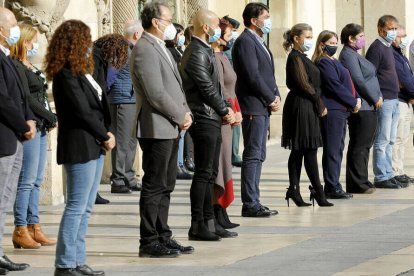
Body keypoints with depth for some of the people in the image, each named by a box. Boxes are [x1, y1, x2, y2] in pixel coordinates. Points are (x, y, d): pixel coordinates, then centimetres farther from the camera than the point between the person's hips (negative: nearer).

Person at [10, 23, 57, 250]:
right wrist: (52, 118, -10)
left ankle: (33, 227, 15)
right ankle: (20, 231, -4)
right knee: (27, 180, -7)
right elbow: (27, 100, -16)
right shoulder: (16, 67, -11)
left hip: (40, 128, 10)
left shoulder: (30, 67, 17)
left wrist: (50, 120, 2)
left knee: (36, 180, 11)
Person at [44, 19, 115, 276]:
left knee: (85, 208, 11)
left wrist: (107, 134, 0)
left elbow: (100, 104, 14)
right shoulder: (66, 74, -13)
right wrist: (105, 136, -7)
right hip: (80, 146, -10)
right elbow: (82, 111, -16)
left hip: (95, 145, 10)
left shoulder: (82, 71, 15)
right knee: (77, 207, -8)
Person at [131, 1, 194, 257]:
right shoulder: (145, 50, -15)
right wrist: (180, 116, -12)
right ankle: (149, 242, -1)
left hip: (171, 129, 10)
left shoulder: (161, 48, 17)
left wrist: (186, 114, 5)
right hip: (157, 128, -10)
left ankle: (163, 236, 20)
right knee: (154, 186, -5)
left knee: (166, 186, 14)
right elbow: (156, 94, -21)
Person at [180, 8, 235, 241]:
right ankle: (198, 226, -6)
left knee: (209, 173, 12)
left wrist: (226, 110, 7)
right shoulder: (197, 54, -14)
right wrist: (225, 111, -7)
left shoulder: (206, 51, 18)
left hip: (213, 119, 10)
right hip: (204, 119, -10)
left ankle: (209, 222, 17)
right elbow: (207, 88, -18)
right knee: (204, 173, -8)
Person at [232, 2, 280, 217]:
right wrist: (271, 100, -12)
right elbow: (253, 76, -19)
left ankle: (253, 202, 15)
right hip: (253, 106, -10)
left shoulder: (258, 42, 18)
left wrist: (276, 97, 5)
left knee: (258, 156, 11)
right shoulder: (245, 42, -13)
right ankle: (250, 205, -7)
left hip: (263, 107, 10)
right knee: (253, 156, -8)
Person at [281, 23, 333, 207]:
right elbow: (303, 85, -17)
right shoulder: (296, 58, -12)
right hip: (302, 107, -10)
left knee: (298, 152, 8)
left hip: (307, 108, 10)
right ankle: (317, 191, -5)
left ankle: (294, 190, 9)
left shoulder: (301, 57, 18)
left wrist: (319, 105, 9)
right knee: (310, 150, -7)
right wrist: (320, 104, -9)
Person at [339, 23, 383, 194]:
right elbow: (358, 81, -18)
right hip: (361, 108, -10)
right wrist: (375, 99, -12)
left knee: (364, 146, 13)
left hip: (369, 107, 10)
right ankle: (357, 184, -3)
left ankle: (361, 182, 18)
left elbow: (371, 77, 22)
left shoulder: (355, 55, 19)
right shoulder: (348, 55, -13)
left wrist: (379, 96, 10)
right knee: (359, 147, -6)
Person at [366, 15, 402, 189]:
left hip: (393, 100, 9)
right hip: (383, 101, -9)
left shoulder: (388, 47, 16)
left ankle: (388, 175, 17)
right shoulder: (376, 48, -12)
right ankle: (380, 178, -2)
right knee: (382, 141, -5)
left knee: (390, 141, 12)